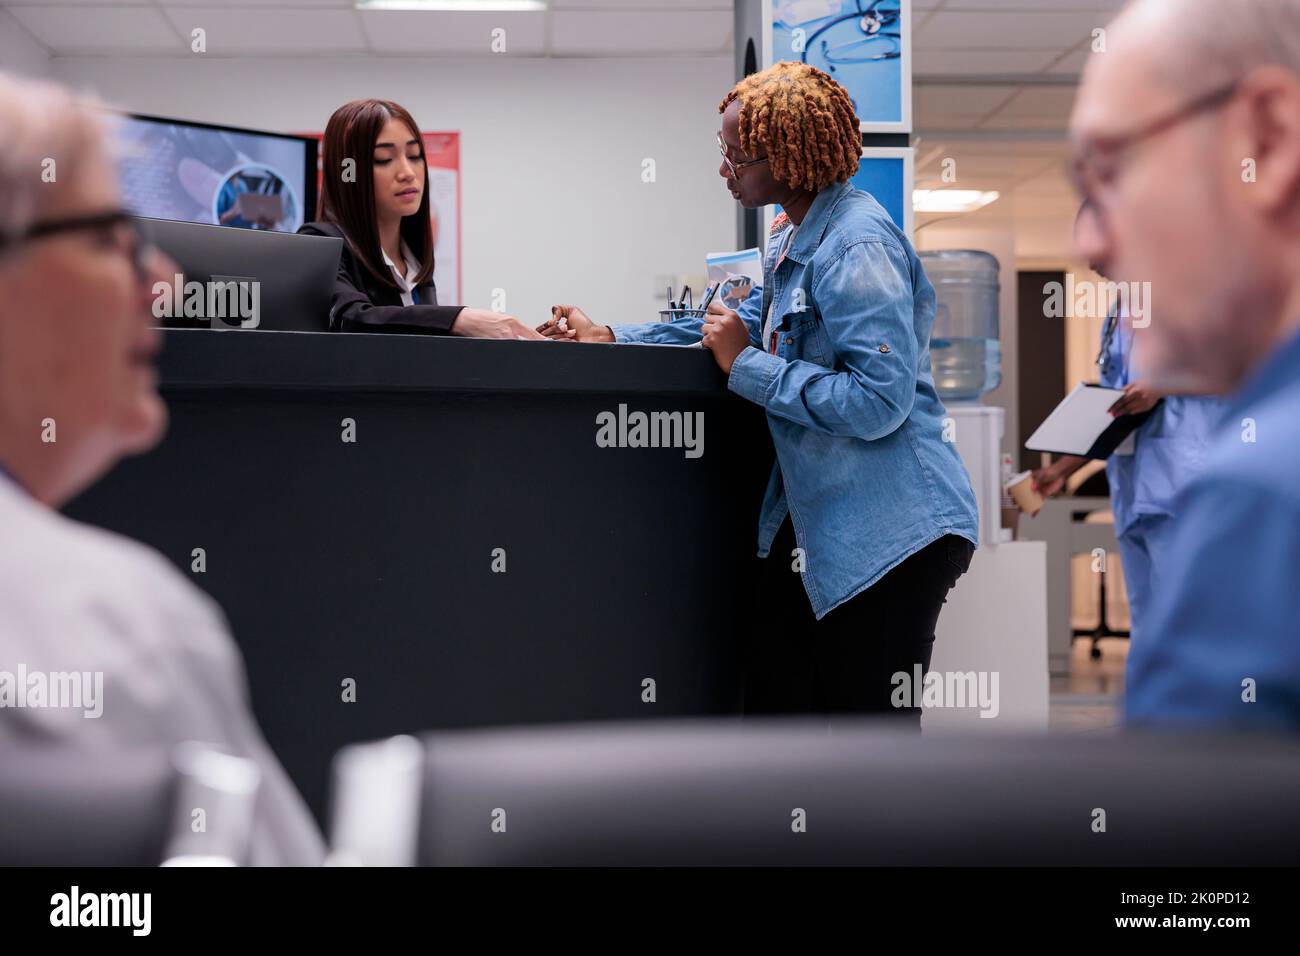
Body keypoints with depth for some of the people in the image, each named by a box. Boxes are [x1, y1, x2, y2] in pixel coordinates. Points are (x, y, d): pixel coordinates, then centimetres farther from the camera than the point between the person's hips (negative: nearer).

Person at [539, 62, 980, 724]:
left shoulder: (857, 247, -20)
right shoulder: (793, 237, 12)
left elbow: (879, 401, -27)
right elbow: (755, 323, 24)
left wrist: (748, 366, -19)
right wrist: (611, 340, 17)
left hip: (889, 533, -10)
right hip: (815, 519, 10)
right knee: (773, 697, 15)